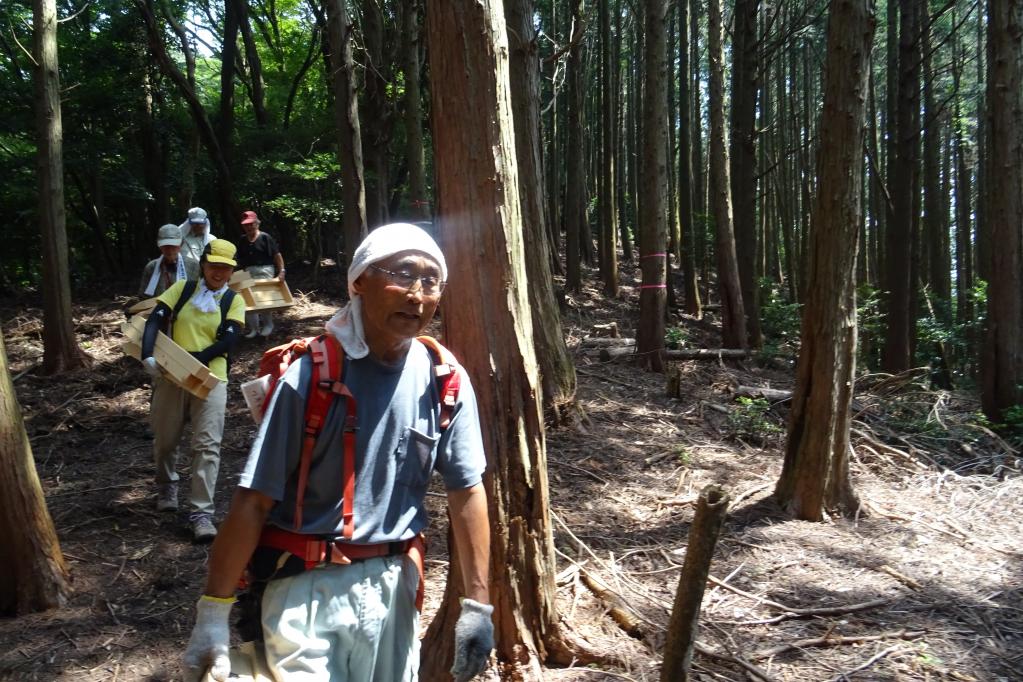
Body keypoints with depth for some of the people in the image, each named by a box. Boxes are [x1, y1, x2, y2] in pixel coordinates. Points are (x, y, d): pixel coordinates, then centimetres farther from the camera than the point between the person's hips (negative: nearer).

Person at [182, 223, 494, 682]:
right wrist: (213, 614, -11)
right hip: (307, 587, -4)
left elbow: (466, 492, 1)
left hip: (393, 583, 4)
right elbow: (254, 500, -13)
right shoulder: (311, 376, -16)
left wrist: (477, 605, 1)